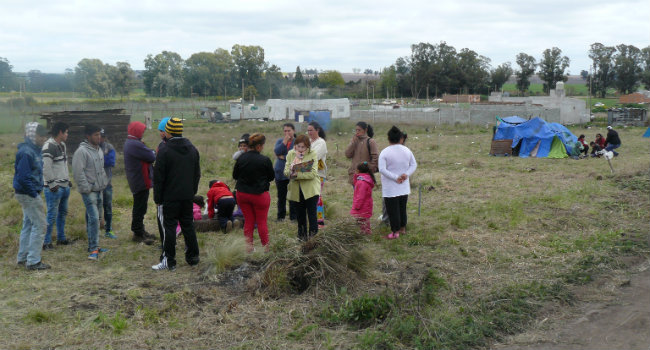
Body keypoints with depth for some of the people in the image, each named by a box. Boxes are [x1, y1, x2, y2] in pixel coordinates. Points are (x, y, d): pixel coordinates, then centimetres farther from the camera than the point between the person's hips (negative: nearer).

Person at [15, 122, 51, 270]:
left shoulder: (34, 150, 11)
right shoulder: (26, 152, -20)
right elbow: (23, 177, -23)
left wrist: (35, 192, 12)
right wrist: (34, 194, -18)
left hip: (28, 193, 10)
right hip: (29, 195, -10)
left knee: (28, 225, 17)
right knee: (39, 225, -6)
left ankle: (23, 257, 27)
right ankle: (33, 261, -1)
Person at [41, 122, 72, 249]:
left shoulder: (62, 145, 15)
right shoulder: (49, 147, -16)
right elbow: (45, 168, -21)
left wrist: (68, 180, 18)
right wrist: (52, 184, -19)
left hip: (65, 186, 10)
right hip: (55, 188, -10)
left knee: (63, 213, 17)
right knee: (52, 215, -6)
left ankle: (61, 238, 28)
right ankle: (46, 242, 1)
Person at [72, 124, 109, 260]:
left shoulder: (99, 150, 14)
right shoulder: (82, 151, -14)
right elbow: (78, 172, -18)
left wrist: (104, 182, 16)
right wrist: (86, 188, -18)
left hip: (98, 190, 9)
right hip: (89, 191, -9)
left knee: (94, 218, 15)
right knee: (93, 218, -15)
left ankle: (93, 245, 23)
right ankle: (94, 249, -13)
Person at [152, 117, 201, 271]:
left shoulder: (164, 151, -13)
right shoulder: (192, 149, 7)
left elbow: (158, 177, -11)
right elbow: (197, 174, 15)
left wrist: (157, 198, -3)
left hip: (170, 197, -6)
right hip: (188, 196, 6)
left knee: (169, 228, 0)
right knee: (188, 226, 14)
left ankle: (169, 261, 2)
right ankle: (193, 257, 20)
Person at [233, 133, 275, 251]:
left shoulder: (241, 158, -5)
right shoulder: (265, 160, -16)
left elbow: (234, 175, 6)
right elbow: (272, 177, -3)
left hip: (242, 193, 3)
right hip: (259, 195, -3)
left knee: (248, 221, 13)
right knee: (262, 221, 8)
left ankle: (249, 247, 18)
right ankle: (266, 247, 16)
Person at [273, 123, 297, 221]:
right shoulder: (280, 141, 11)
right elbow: (277, 151, -7)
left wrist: (283, 157, -8)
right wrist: (285, 141, -11)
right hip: (280, 173, 3)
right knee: (281, 196, 10)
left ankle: (293, 217, 8)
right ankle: (280, 216, 21)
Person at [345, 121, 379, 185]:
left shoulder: (370, 141, -6)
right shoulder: (354, 140, 10)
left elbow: (375, 157, -9)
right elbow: (347, 154, -1)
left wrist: (370, 169, -10)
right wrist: (353, 142, -8)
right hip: (354, 174, 6)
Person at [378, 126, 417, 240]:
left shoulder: (384, 152, -14)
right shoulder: (407, 150, 1)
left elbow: (382, 169, -22)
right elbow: (414, 165, 4)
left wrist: (395, 177, -18)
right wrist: (406, 174, -8)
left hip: (390, 189, -5)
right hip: (404, 187, 5)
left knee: (392, 210, 4)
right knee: (402, 208, 19)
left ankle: (395, 232, 8)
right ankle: (403, 228, 29)